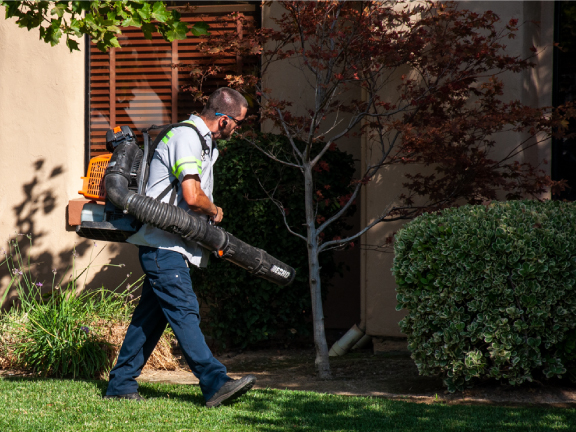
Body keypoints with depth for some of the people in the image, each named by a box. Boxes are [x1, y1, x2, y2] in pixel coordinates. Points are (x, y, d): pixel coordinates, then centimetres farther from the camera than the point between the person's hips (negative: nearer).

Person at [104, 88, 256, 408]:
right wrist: (215, 212, -6)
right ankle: (215, 383, -21)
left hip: (169, 245, 10)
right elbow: (193, 197, -26)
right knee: (184, 311, -14)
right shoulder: (186, 138, -17)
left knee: (151, 315, 11)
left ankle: (121, 384, 15)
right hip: (163, 244, -10)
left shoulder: (203, 141, 17)